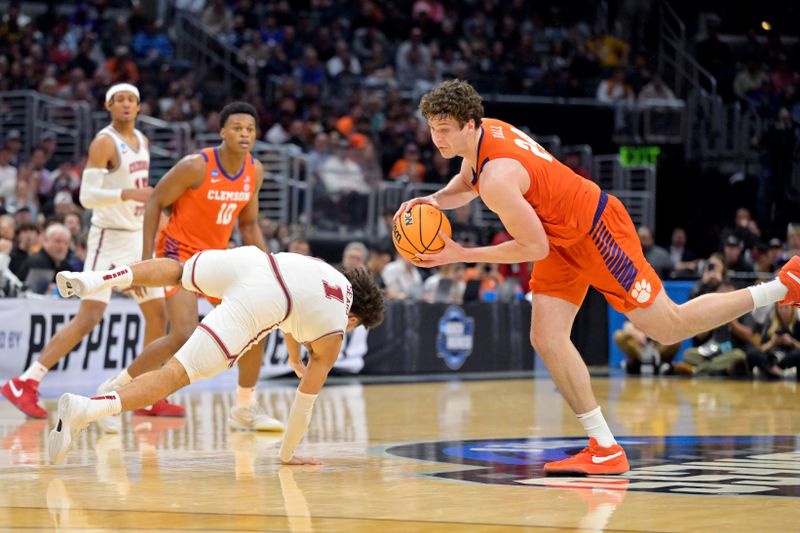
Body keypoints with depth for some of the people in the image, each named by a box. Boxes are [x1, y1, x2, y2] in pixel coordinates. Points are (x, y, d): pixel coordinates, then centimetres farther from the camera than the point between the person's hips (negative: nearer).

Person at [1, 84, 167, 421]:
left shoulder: (141, 141, 12)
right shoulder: (104, 143, -13)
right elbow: (87, 195, -22)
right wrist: (127, 194, -34)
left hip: (137, 239, 8)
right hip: (109, 238, -8)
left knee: (158, 315, 9)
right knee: (89, 318, -16)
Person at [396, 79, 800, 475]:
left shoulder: (497, 178, -33)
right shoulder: (484, 130, -5)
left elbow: (534, 248, -25)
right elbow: (466, 184, 17)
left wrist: (461, 256, -20)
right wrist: (434, 200, -5)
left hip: (595, 229, -9)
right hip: (563, 239, 9)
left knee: (669, 328, 2)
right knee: (546, 340, -4)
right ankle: (606, 451, -1)